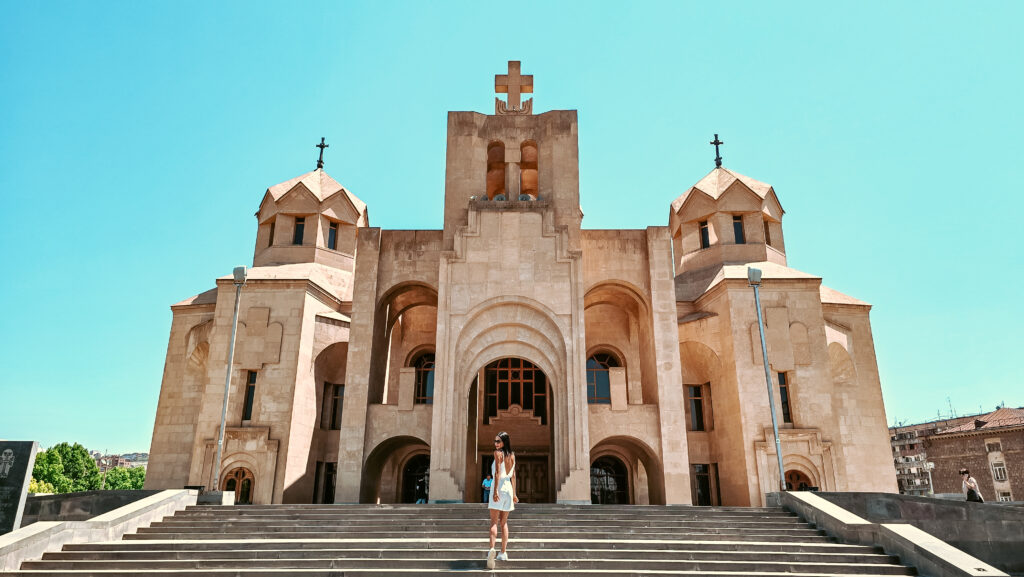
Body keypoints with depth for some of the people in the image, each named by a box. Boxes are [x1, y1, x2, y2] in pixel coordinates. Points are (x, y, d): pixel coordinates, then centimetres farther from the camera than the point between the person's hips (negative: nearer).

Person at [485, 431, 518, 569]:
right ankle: (503, 553, 15)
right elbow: (513, 476, 13)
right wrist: (514, 493, 16)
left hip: (499, 487, -6)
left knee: (494, 522, -7)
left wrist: (495, 490, -18)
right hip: (508, 488, 6)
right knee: (504, 522, 13)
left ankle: (492, 548, -25)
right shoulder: (512, 455, 12)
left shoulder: (498, 453, -7)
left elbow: (497, 472, -15)